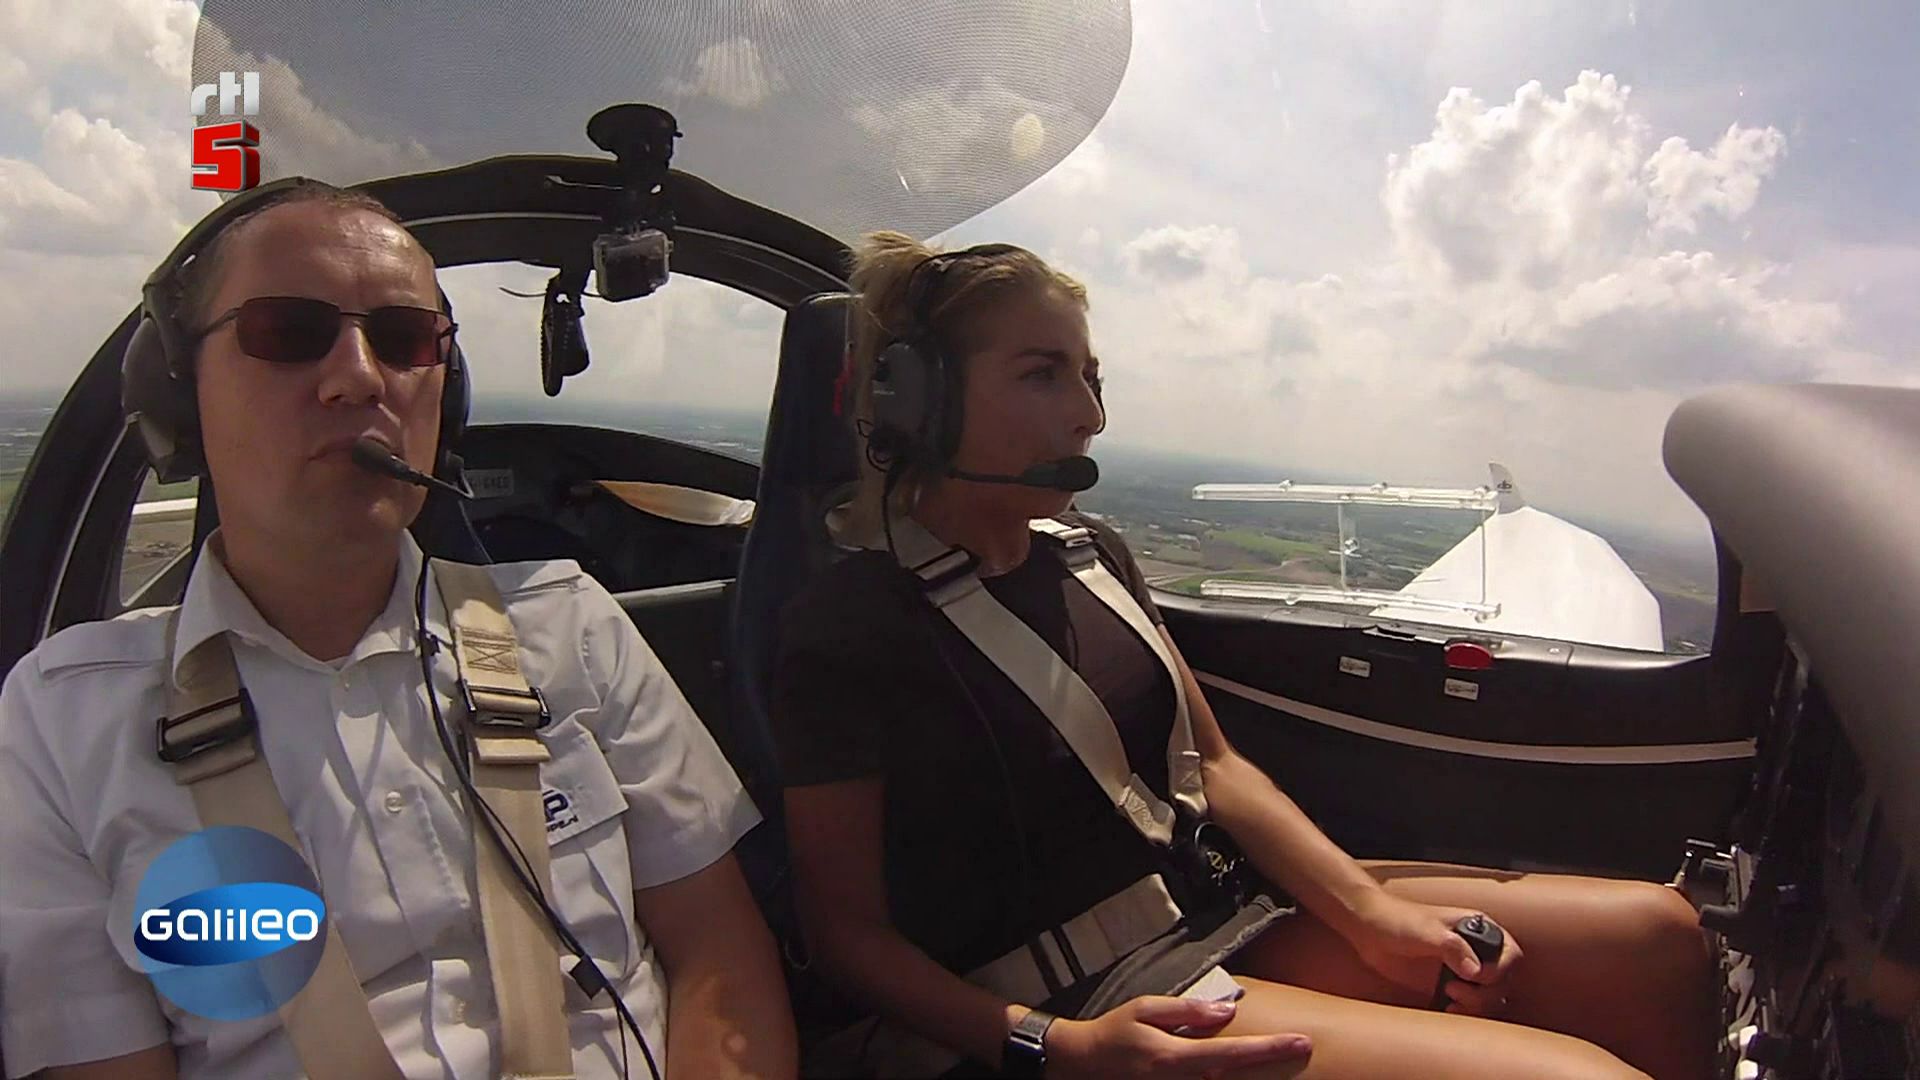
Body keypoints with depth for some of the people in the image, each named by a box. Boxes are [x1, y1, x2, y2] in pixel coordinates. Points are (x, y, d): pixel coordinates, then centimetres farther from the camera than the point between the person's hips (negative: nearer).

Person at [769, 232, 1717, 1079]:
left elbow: (1212, 765, 12)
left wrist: (1374, 913, -3)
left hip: (1217, 914, 8)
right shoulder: (842, 630, -12)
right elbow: (849, 931, -10)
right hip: (1073, 999, -7)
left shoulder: (1089, 552, 9)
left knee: (1651, 933, 1)